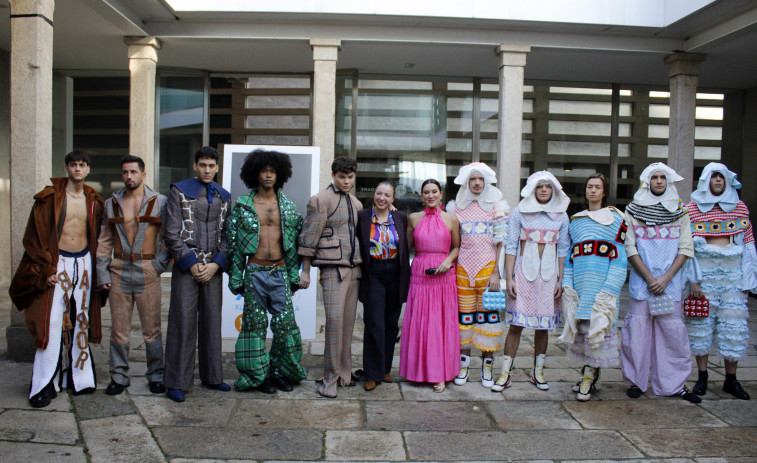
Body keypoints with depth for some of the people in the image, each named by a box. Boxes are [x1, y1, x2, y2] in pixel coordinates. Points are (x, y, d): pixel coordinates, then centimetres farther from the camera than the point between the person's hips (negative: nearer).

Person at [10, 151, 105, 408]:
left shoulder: (93, 201, 9)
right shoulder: (49, 198, -3)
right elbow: (34, 236, -4)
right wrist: (45, 269, -9)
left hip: (84, 264, 4)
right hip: (56, 265, -3)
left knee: (81, 322, 6)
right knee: (52, 323, -8)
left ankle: (78, 377, 16)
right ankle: (44, 384, 0)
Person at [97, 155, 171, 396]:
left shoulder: (159, 202, 2)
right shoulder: (112, 203, 10)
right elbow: (104, 241, 12)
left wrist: (161, 263, -7)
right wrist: (102, 273, 4)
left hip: (148, 272, -2)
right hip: (119, 272, 2)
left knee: (152, 329, 2)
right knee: (119, 329, 6)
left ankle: (155, 376, 16)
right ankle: (119, 377, 19)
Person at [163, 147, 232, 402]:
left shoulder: (224, 197, 12)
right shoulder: (179, 191, 1)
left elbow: (228, 235, 10)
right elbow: (171, 234, -4)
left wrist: (217, 264, -5)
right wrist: (191, 264, -10)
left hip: (213, 268, 4)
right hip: (186, 266, -3)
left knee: (212, 321, 8)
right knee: (183, 322, -2)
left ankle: (211, 376, 20)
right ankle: (177, 382, 7)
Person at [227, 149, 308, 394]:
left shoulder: (288, 206, 8)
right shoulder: (242, 205, 3)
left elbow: (295, 243, 11)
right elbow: (233, 243, 4)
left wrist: (294, 275, 6)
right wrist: (236, 278, -1)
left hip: (280, 273, 1)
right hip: (255, 272, -1)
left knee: (285, 323, 1)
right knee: (256, 324, 5)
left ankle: (282, 371, 19)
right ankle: (259, 375, 18)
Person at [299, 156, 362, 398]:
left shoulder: (357, 204, 19)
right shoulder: (321, 200, -2)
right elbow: (309, 237, -4)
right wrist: (305, 271, -6)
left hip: (354, 268, 6)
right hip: (333, 268, -6)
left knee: (348, 322, 8)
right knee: (334, 321, -10)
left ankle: (344, 374, 18)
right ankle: (330, 379, -1)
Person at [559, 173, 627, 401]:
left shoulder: (615, 218, 4)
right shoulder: (576, 220, 18)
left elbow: (619, 257, -3)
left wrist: (608, 290, -13)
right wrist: (567, 284, 5)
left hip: (602, 281, -4)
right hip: (580, 284, 4)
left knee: (597, 325, -7)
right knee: (581, 325, 4)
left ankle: (589, 375, 2)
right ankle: (589, 372, 17)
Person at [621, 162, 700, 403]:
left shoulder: (680, 212, 8)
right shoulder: (633, 211, 4)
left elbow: (685, 249, 2)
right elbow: (630, 248, -2)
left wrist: (665, 279, -9)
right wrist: (650, 279, -9)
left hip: (670, 283, 1)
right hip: (641, 281, -1)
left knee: (673, 330, 1)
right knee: (637, 330, -1)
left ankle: (675, 383, 12)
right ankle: (635, 380, 11)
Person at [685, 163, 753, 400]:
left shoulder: (740, 207, 9)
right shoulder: (692, 208, 3)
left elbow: (748, 245, 9)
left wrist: (747, 280, 2)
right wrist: (693, 279, -6)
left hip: (733, 273, 2)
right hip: (704, 271, -1)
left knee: (734, 326, 1)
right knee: (702, 324, 3)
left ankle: (731, 379, 12)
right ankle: (702, 377, 13)